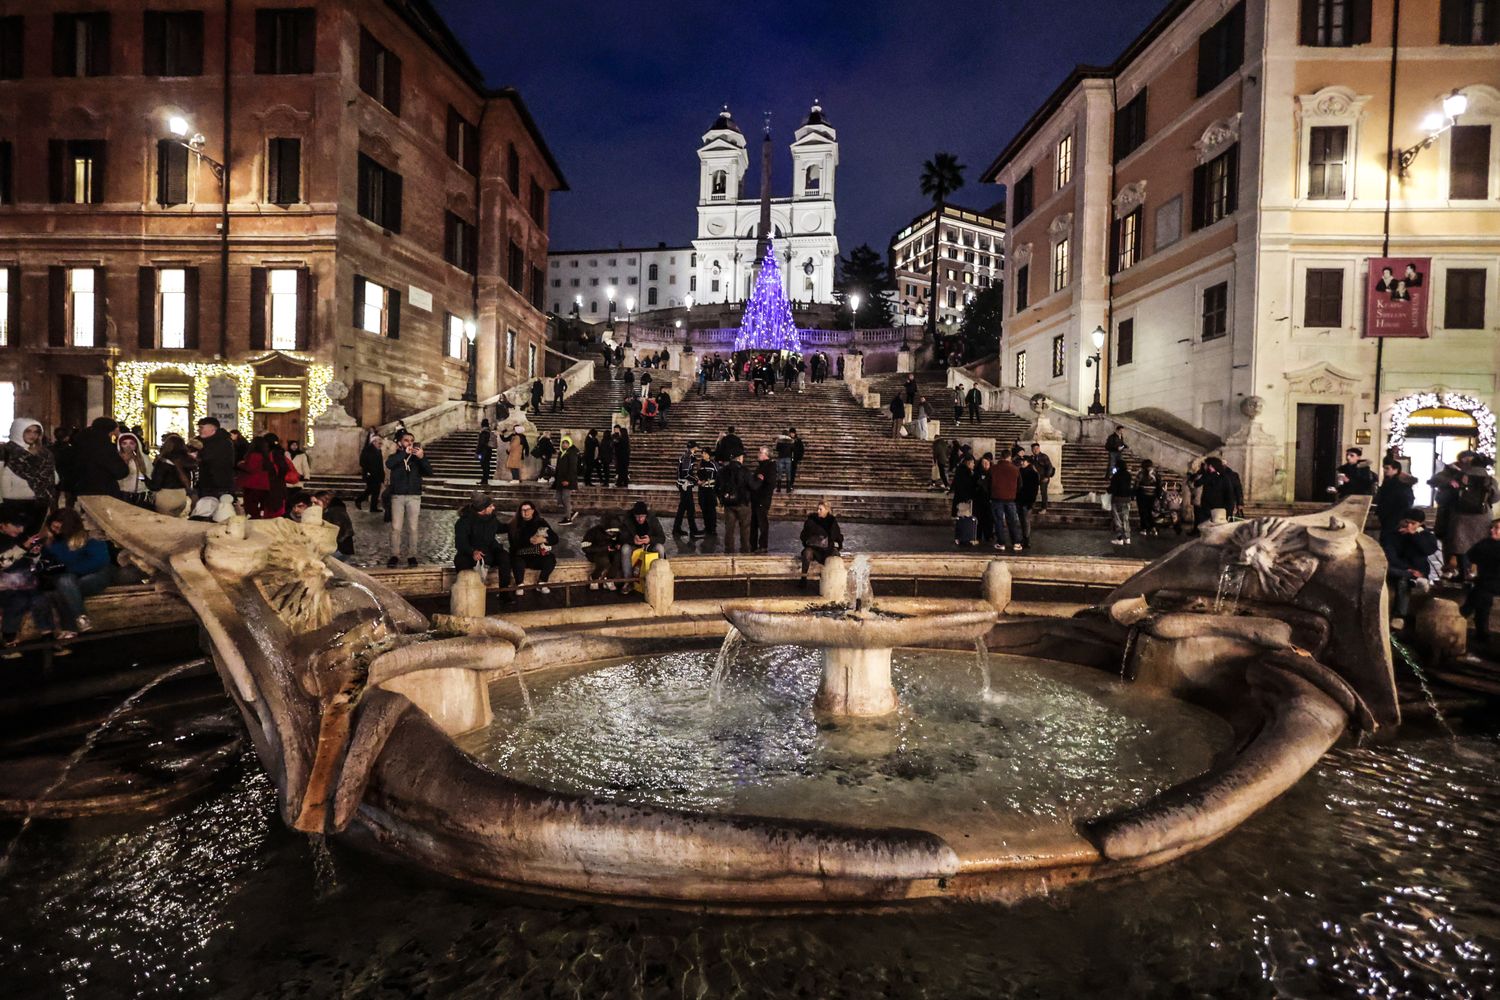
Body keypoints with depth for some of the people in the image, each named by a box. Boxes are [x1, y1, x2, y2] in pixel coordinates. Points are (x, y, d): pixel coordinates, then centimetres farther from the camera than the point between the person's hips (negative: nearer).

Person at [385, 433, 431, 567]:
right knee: (396, 527, -2)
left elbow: (429, 472, -7)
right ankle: (395, 555, 5)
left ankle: (412, 555, 8)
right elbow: (388, 464, -17)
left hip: (414, 496, 0)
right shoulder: (395, 457, 6)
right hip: (397, 496, 0)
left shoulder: (418, 458, 7)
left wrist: (422, 457, -21)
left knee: (412, 528, 2)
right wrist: (404, 453, -22)